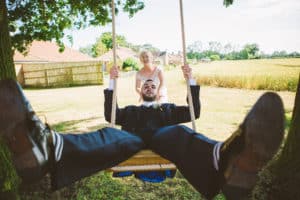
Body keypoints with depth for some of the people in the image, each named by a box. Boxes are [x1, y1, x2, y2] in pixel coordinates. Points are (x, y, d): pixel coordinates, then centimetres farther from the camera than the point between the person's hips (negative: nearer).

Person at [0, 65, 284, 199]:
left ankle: (227, 158, -74)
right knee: (110, 137, -34)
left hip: (163, 137, -1)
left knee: (179, 134, -38)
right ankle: (50, 145, -66)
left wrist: (191, 81, 26)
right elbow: (110, 114, 26)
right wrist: (112, 83, 26)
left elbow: (195, 112, 29)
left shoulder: (168, 109, 39)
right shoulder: (131, 110, 41)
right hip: (133, 139, 1)